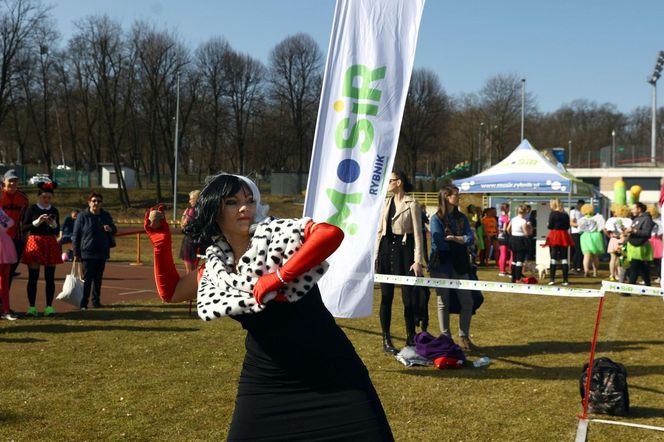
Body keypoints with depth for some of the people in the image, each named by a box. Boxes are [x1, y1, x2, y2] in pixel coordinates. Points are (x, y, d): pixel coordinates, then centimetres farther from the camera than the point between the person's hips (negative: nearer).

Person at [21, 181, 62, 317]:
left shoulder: (54, 211, 9)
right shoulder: (32, 209, 1)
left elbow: (57, 231, 8)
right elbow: (25, 227, -3)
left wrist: (53, 224, -12)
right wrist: (37, 221, -17)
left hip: (50, 244, 3)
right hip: (34, 243, -2)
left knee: (50, 278, 3)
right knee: (33, 277, -2)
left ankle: (49, 307, 8)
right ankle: (32, 307, 3)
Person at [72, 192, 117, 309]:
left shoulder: (106, 216, 9)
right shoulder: (82, 217, -4)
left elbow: (114, 230, 20)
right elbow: (76, 236, -4)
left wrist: (110, 229, -6)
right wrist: (76, 253, -8)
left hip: (102, 253, 4)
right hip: (87, 253, -4)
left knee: (98, 278, 9)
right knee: (87, 279, -5)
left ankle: (96, 301, 17)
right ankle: (83, 303, 0)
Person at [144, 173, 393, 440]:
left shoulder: (275, 233, -11)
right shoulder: (217, 265, 6)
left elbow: (332, 233, -28)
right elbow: (170, 292, 18)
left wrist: (279, 276, -28)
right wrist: (160, 240, 8)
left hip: (329, 371, -4)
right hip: (265, 379, 5)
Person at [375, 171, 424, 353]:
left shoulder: (412, 204, -4)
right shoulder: (387, 203, 13)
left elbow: (417, 233, -7)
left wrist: (418, 260, -12)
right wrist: (376, 255, 9)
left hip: (404, 249, -5)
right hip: (386, 248, 5)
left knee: (408, 297, 1)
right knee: (386, 296, 5)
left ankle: (411, 338, 12)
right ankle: (386, 339, 11)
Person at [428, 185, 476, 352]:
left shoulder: (462, 218, 11)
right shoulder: (436, 218, -3)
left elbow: (470, 239, -1)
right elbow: (439, 244, -13)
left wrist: (453, 238, -15)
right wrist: (460, 241, -4)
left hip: (459, 264, 4)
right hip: (441, 265, -4)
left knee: (467, 301, 2)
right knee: (443, 303, 2)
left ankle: (464, 337, 14)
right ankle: (445, 338, 10)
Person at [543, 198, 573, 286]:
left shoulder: (552, 214, -7)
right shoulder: (565, 215, 5)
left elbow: (550, 226, -9)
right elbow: (568, 226, 5)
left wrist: (548, 226, 11)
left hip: (554, 236, -3)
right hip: (564, 236, 3)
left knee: (553, 258, 3)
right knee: (564, 258, 8)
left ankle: (552, 279, 0)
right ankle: (565, 280, 6)